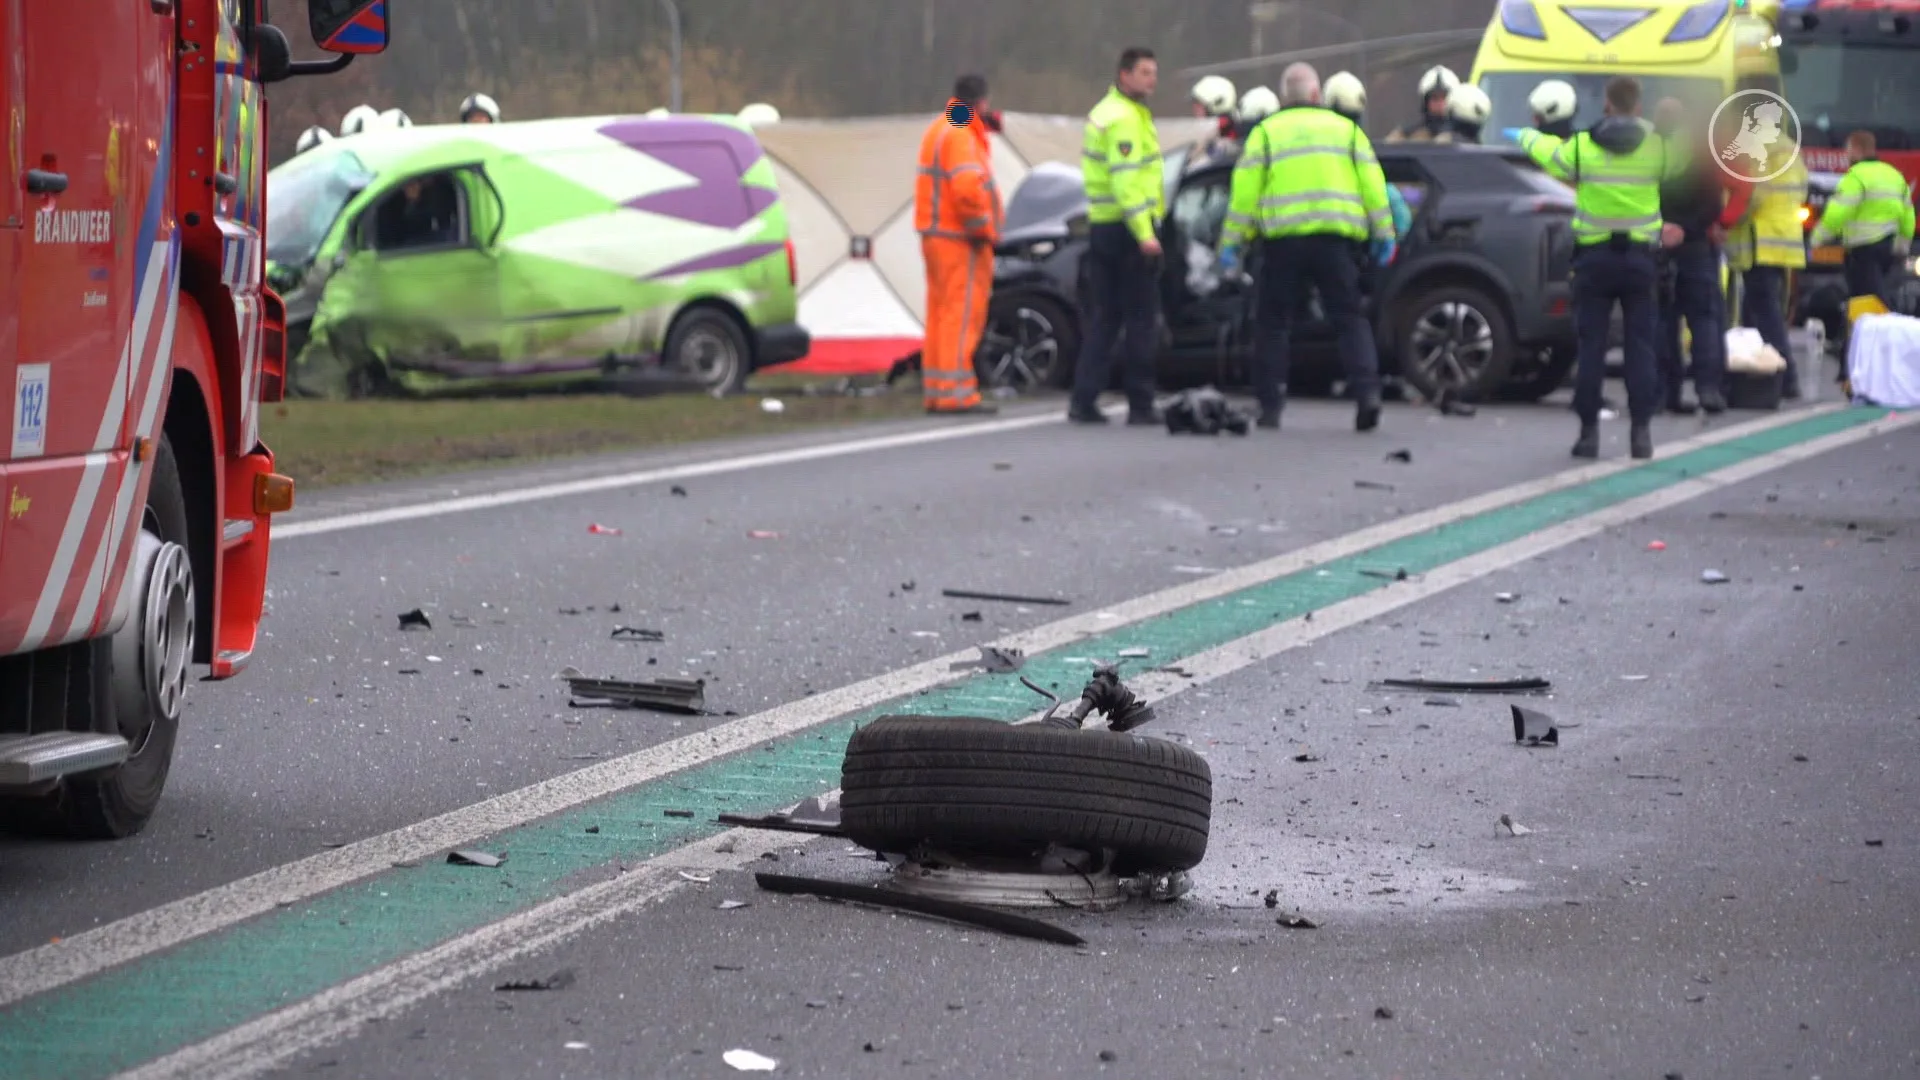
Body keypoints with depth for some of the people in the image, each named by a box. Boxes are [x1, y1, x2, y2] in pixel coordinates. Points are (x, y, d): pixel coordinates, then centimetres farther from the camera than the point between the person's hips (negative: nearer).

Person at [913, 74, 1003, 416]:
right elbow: (967, 187, -27)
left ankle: (934, 390, 15)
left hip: (937, 235, 10)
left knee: (941, 313, 13)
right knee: (962, 313, -10)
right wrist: (983, 228, -19)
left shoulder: (939, 129, 17)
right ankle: (955, 392, -12)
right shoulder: (960, 136, -16)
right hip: (960, 239, -10)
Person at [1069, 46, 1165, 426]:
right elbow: (1126, 180, -23)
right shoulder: (1124, 119, -14)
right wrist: (1144, 233, -26)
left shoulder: (1104, 112, 18)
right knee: (1141, 320, -2)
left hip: (1101, 225, 9)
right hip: (1129, 228, -9)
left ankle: (1084, 401, 5)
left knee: (1102, 319, 10)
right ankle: (1140, 405, 0)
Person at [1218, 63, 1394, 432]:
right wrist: (1384, 234, 11)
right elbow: (1373, 183, 8)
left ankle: (1270, 405, 6)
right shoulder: (1346, 129, 14)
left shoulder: (1266, 132, 10)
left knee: (1274, 322, 9)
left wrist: (1232, 241, 3)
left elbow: (1245, 189, 2)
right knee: (1349, 318, 4)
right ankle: (1367, 391, -14)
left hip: (1283, 239, -1)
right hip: (1337, 236, 1)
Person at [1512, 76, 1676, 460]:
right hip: (1639, 258, 0)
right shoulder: (1656, 147, -6)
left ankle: (1589, 430, 2)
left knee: (1591, 345, 4)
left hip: (1595, 257, 0)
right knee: (1640, 345, 4)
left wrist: (1525, 135, 35)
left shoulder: (1582, 147, -7)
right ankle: (1641, 429, -1)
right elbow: (1667, 175, 14)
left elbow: (1548, 154, 12)